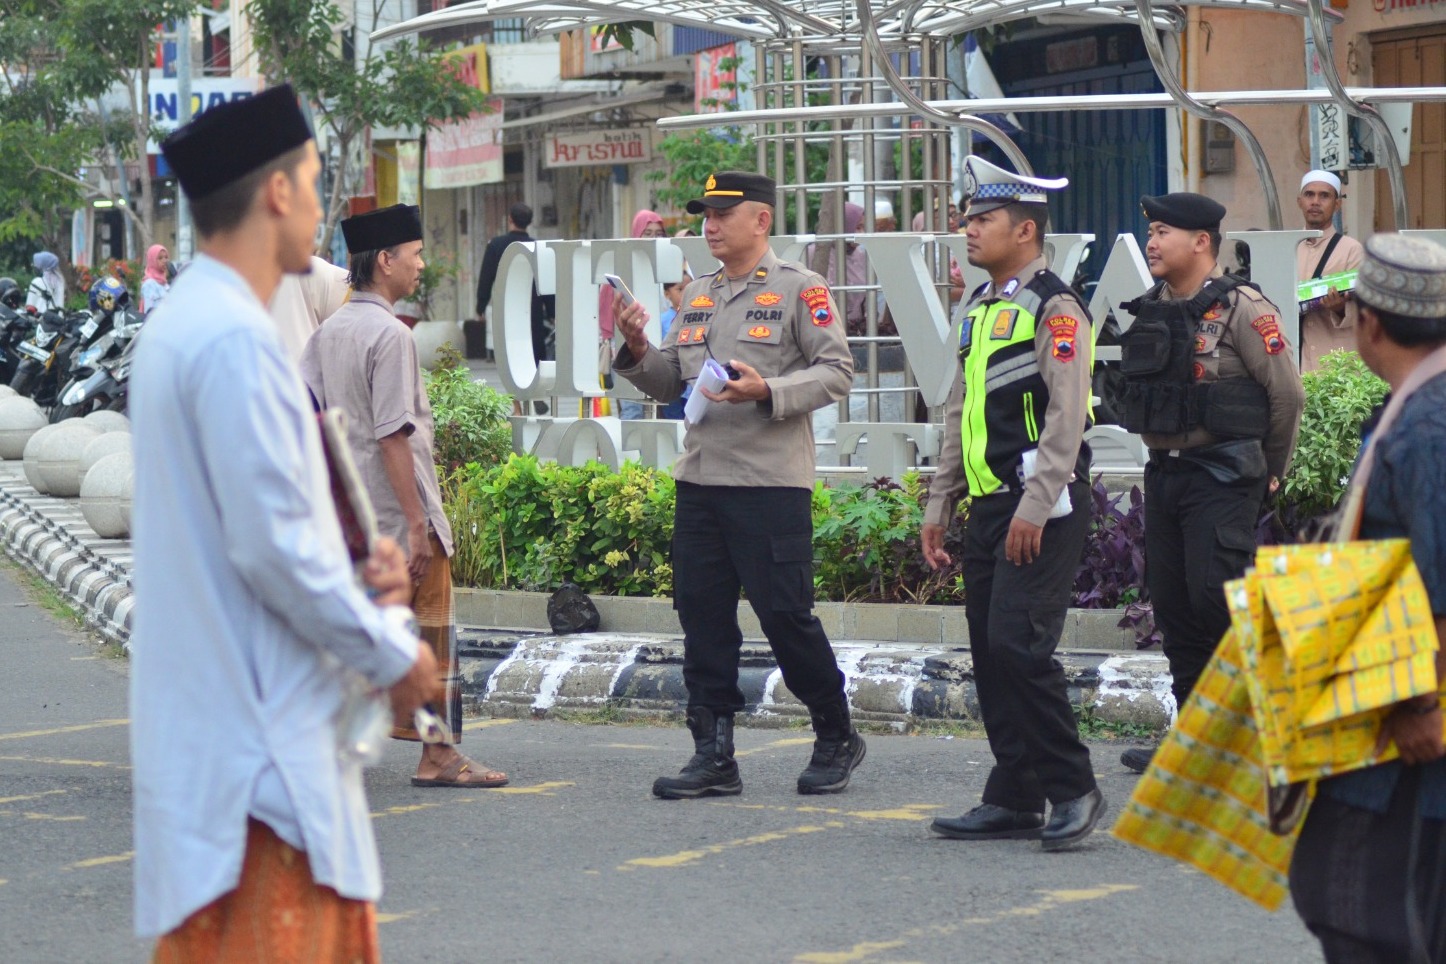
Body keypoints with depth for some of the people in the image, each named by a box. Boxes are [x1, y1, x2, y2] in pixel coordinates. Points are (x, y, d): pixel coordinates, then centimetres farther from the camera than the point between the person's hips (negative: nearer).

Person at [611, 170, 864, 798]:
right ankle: (713, 755, 10)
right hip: (699, 481, 6)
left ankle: (836, 739, 13)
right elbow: (671, 383, 20)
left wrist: (767, 390, -20)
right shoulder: (697, 295, 18)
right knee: (703, 617, 4)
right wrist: (638, 352, 1)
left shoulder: (799, 290, -2)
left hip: (771, 483, -6)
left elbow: (837, 371, -8)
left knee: (786, 615, -5)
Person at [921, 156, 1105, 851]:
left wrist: (1034, 508, -21)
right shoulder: (980, 310, 18)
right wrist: (938, 507, 19)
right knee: (990, 655, 7)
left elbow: (1067, 416, -16)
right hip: (990, 505, 9)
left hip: (1043, 508, -9)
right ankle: (1014, 800, 13)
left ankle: (1072, 789, -5)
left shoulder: (1054, 309, -9)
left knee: (1017, 644, -15)